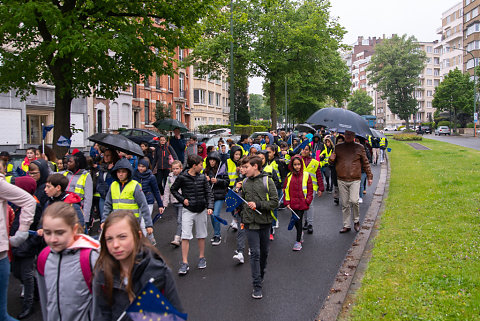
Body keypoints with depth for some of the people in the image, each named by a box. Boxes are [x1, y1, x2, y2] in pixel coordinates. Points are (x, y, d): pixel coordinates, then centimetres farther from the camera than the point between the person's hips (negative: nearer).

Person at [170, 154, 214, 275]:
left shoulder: (202, 177, 1)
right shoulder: (182, 177, -7)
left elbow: (209, 193, 2)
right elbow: (173, 189, 6)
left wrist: (210, 207, -11)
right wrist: (182, 199, -6)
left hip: (201, 210, 3)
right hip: (188, 210, -3)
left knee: (201, 235, 12)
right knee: (185, 236, -7)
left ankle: (202, 257, 29)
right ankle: (185, 263, -1)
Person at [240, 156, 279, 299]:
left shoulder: (267, 181, -4)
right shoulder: (245, 183, 8)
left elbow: (275, 202, -8)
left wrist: (258, 205, -17)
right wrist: (243, 219, 11)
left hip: (265, 222, -1)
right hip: (251, 223, 1)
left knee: (264, 252, 12)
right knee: (255, 253, -3)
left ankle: (261, 275, 35)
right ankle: (257, 286, 2)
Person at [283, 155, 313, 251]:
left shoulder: (306, 175, -3)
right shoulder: (289, 176, 4)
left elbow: (310, 190, 1)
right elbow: (286, 189, 8)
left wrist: (307, 201, -6)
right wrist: (287, 202, 2)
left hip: (302, 203, -3)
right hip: (293, 203, 3)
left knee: (299, 220, -3)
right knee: (295, 220, 14)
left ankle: (298, 241, 6)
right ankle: (300, 232, 44)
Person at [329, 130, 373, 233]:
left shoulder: (359, 148, 6)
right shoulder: (338, 147, 9)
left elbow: (365, 163, 12)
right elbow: (332, 162, 17)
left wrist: (369, 176, 10)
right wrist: (331, 159, -7)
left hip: (355, 180, -2)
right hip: (341, 180, 2)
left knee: (354, 201, -17)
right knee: (345, 204, 7)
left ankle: (356, 221, 8)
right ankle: (346, 225, 19)